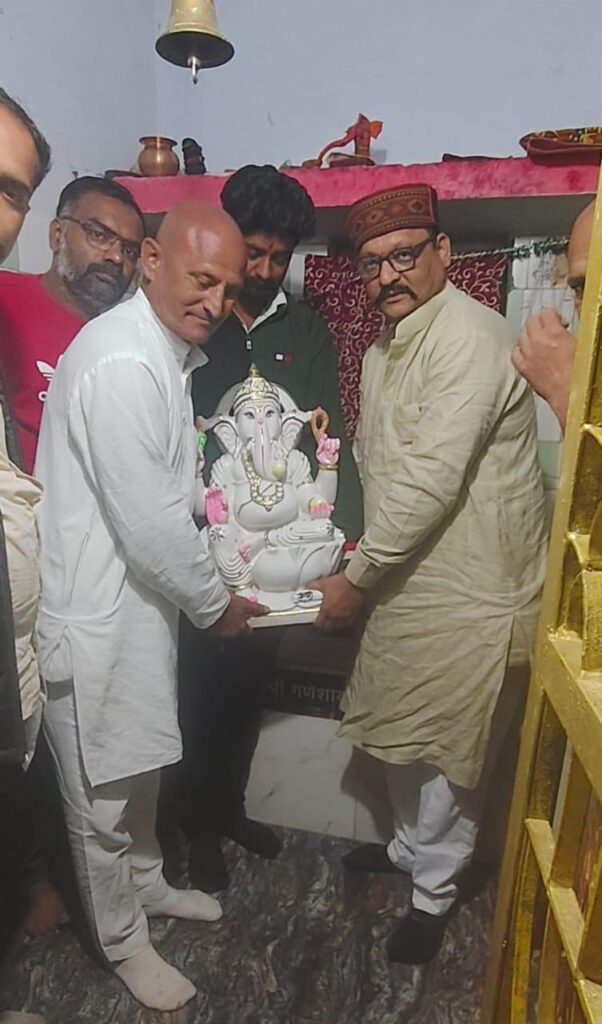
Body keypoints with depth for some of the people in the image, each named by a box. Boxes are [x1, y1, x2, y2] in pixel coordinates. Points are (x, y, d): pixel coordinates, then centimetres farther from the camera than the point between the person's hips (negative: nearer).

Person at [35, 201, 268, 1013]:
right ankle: (123, 940, 38)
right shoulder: (120, 362, -25)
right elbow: (149, 521, -25)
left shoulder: (168, 351, 8)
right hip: (94, 611, -9)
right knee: (102, 792, 14)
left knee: (140, 766, 27)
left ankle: (145, 882, 51)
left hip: (139, 597, 9)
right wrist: (213, 604, -10)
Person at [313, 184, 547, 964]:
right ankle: (412, 846, 48)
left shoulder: (468, 336, -20)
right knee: (398, 731, 22)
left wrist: (356, 579, -17)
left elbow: (431, 479, -25)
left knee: (448, 750, 10)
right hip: (408, 577, 8)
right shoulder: (383, 351, 10)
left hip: (471, 590, -8)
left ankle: (434, 890, 35)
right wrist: (362, 552, 5)